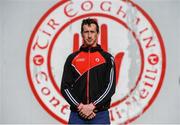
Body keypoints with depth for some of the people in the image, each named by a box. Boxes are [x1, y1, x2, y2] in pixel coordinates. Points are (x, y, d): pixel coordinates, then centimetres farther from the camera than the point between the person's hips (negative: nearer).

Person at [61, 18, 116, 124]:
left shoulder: (107, 58, 6)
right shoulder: (72, 58, 9)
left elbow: (110, 87, -4)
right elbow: (65, 87, 3)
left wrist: (92, 106, -14)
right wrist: (79, 106, -11)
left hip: (100, 115, -1)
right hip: (77, 114, 1)